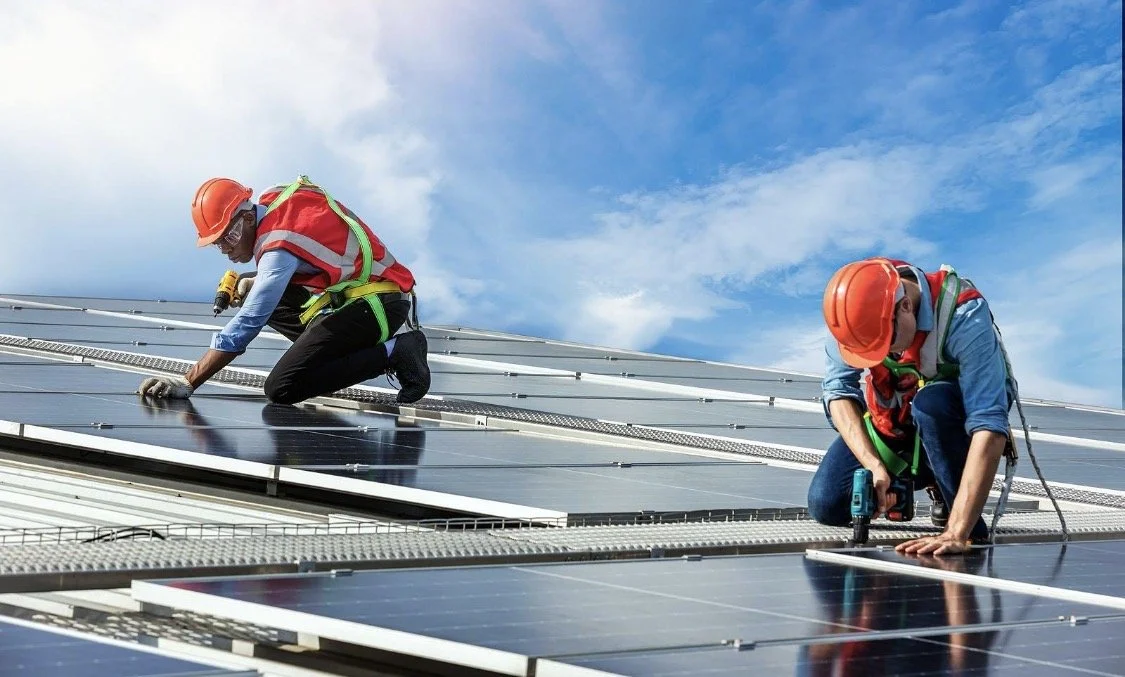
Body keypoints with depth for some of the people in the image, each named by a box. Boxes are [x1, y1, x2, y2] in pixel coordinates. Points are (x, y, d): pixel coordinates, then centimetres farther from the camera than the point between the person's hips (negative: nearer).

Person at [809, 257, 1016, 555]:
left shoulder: (965, 317, -35)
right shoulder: (856, 303, -23)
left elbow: (989, 428, -41)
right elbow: (837, 389, -19)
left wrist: (956, 534, -47)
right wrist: (874, 465, -34)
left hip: (955, 418, -4)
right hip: (890, 422, 4)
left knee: (931, 403, -38)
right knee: (826, 506, -12)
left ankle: (969, 529, -19)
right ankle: (910, 479, 17)